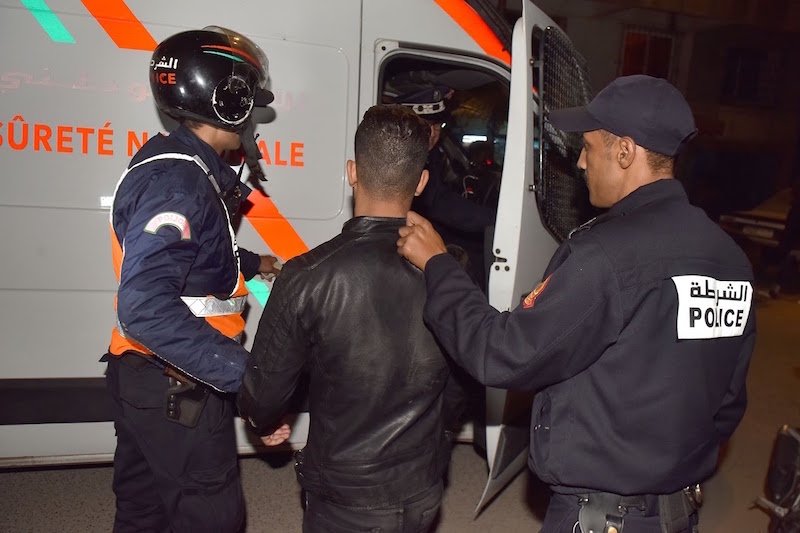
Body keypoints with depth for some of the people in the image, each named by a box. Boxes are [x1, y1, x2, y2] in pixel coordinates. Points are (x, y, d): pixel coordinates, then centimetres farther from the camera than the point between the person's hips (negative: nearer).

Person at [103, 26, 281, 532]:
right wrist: (243, 372, -37)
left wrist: (251, 262, 31)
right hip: (175, 389, -10)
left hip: (151, 378, 10)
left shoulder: (179, 167, 7)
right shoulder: (177, 182, -24)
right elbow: (147, 307, -35)